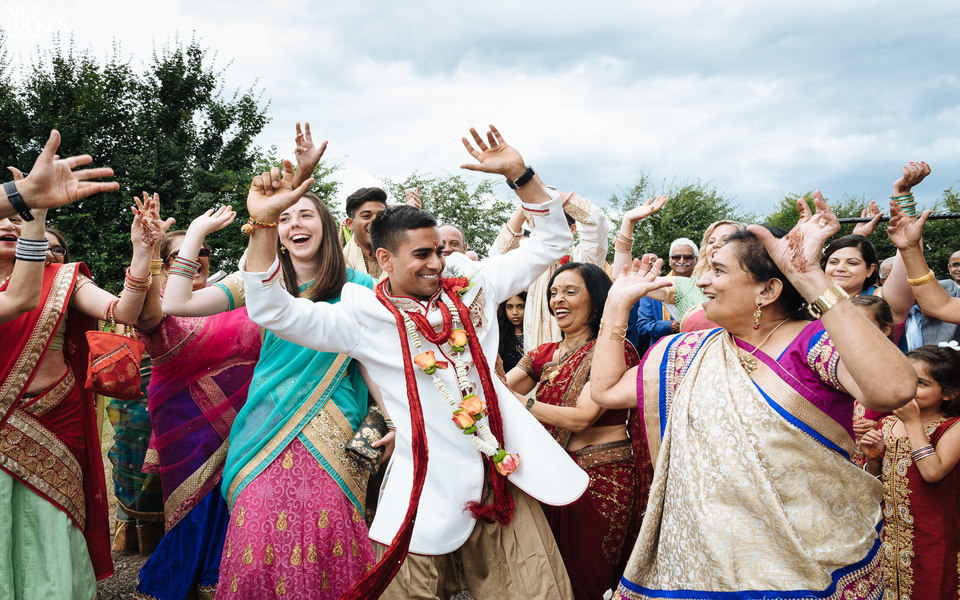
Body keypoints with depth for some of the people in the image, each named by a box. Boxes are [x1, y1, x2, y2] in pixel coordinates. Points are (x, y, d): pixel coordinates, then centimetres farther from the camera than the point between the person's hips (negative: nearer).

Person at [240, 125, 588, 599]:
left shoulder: (470, 288, 7)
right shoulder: (365, 316, -3)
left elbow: (549, 243, 9)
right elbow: (271, 311, -10)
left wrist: (518, 173, -3)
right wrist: (264, 224, -22)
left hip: (505, 475, 3)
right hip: (431, 493, -3)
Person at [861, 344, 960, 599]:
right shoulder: (888, 423, 3)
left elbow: (933, 472, -27)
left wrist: (913, 423, -22)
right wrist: (873, 453, -9)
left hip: (930, 535, -5)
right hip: (887, 527, 5)